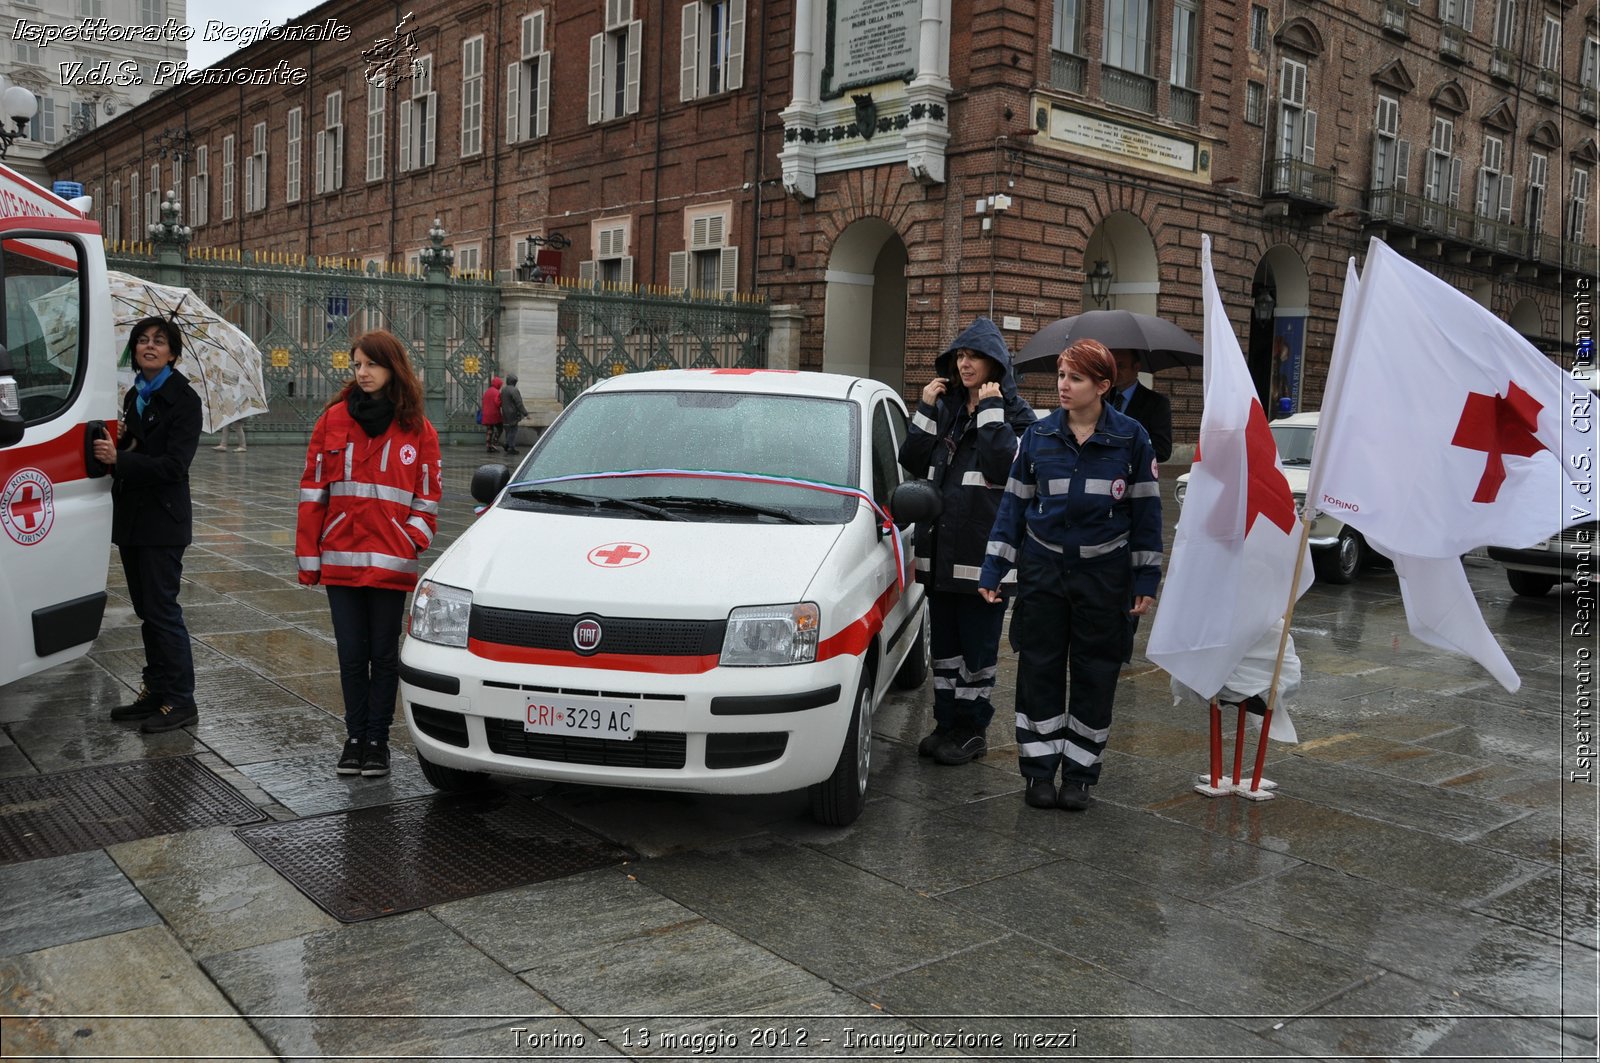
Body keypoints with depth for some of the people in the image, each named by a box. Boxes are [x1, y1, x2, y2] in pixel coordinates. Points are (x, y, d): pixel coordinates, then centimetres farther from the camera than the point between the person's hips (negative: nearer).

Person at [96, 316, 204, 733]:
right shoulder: (134, 395, 14)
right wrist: (109, 451, 1)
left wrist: (119, 460, -21)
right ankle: (155, 693, 22)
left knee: (163, 611, -5)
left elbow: (174, 464, -18)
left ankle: (180, 701, 2)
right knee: (147, 612, 13)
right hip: (132, 518, 8)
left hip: (162, 522, -8)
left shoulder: (183, 399, -10)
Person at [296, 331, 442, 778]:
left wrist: (410, 542, -9)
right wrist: (308, 556, 1)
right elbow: (313, 490, 4)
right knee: (351, 655, 9)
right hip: (340, 561, 1)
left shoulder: (418, 430, 1)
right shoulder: (334, 419, 3)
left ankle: (377, 739, 19)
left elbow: (427, 499, 5)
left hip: (391, 564, -1)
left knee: (383, 654, 8)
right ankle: (355, 737, 22)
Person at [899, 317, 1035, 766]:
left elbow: (1004, 466, -19)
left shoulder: (1015, 413, -3)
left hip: (983, 549, -6)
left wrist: (991, 411, -16)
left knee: (977, 644, 3)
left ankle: (973, 729, 15)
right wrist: (925, 409, -1)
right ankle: (947, 723, 24)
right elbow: (912, 462, 6)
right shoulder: (947, 407, 13)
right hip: (939, 545, 6)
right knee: (943, 640, 13)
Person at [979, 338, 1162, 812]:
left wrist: (1146, 579, -2)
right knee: (1039, 670, 4)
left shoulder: (1131, 437, -3)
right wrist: (993, 569, 1)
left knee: (1095, 674, 6)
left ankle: (1079, 772, 19)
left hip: (1104, 573, -1)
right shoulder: (1038, 435, 1)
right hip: (1042, 570, 1)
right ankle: (1040, 769, 16)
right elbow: (1014, 502, 5)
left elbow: (1146, 510, 1)